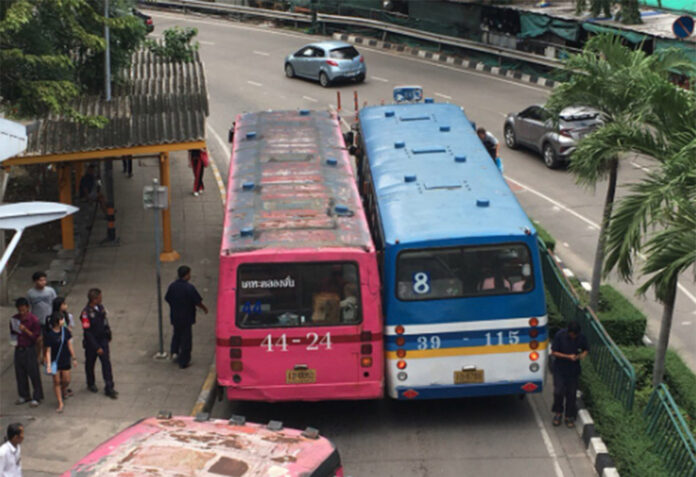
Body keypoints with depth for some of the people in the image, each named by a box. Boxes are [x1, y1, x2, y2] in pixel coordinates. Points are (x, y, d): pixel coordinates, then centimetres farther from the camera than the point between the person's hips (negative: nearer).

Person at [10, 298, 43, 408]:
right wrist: (14, 338, -3)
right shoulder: (14, 319, 4)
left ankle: (37, 397, 10)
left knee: (33, 373, 0)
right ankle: (24, 396, 27)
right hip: (18, 349, 5)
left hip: (30, 349, -5)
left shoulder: (33, 320, -11)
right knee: (20, 373, 12)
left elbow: (36, 337, -12)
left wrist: (25, 330, -24)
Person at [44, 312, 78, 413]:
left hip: (65, 360, 3)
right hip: (55, 361, -3)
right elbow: (48, 351, -13)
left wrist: (74, 358, 10)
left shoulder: (65, 331, -4)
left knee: (66, 380, 8)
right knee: (57, 381, 2)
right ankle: (60, 404, 11)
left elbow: (70, 345, 6)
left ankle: (64, 392, 43)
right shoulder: (49, 335, -15)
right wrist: (48, 365, -17)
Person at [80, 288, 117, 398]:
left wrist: (108, 334, 13)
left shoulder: (100, 307, -2)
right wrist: (97, 347, -21)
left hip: (102, 340, 5)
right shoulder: (86, 313, -23)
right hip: (91, 343, -5)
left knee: (106, 362, -2)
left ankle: (109, 388, 2)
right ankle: (91, 384, 38)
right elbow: (87, 332, -22)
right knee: (90, 363, 15)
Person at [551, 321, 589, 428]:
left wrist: (583, 354, -15)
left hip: (574, 370, 2)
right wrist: (568, 356, -23)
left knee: (571, 394, 5)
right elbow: (553, 352, -12)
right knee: (558, 392, -9)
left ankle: (569, 417, 19)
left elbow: (586, 349, 9)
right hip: (560, 369, -2)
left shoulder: (581, 337, -7)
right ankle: (558, 413, 15)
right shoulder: (559, 336, -15)